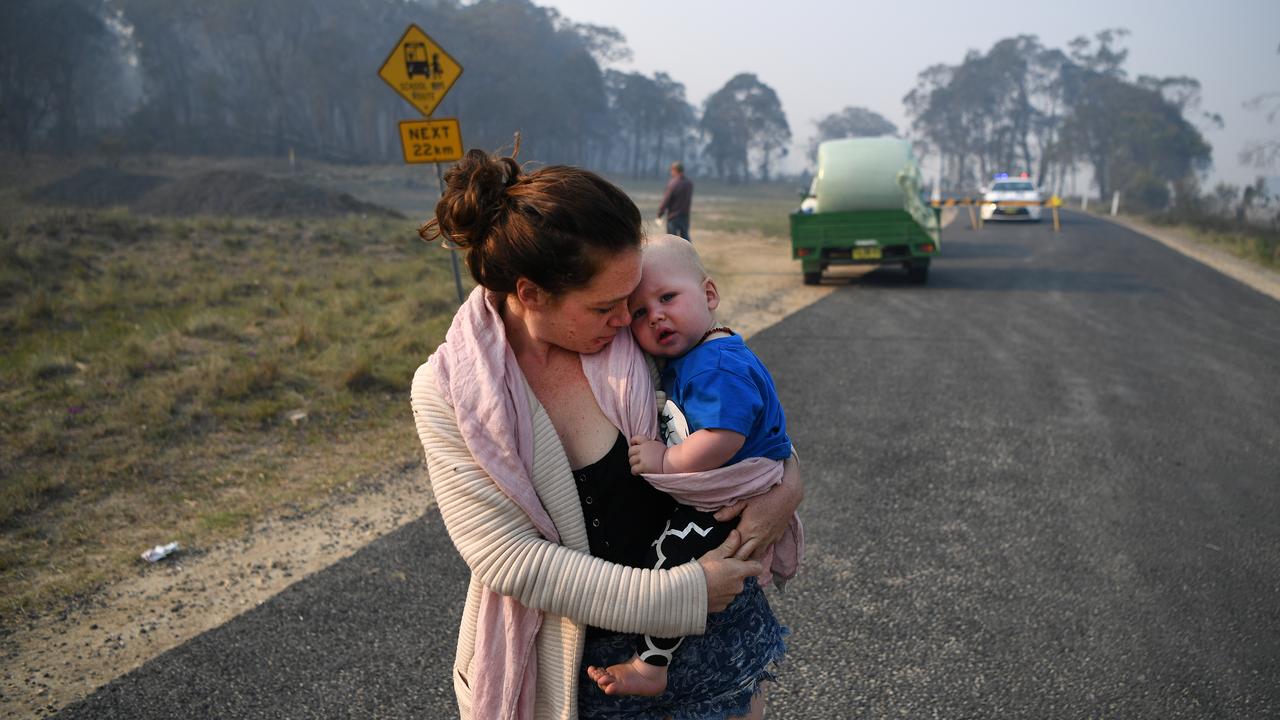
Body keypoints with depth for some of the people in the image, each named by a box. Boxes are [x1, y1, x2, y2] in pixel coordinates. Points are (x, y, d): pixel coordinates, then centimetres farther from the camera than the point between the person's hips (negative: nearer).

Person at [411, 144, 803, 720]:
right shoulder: (447, 391, -16)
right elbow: (508, 559, -20)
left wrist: (787, 483, -15)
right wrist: (676, 594, -23)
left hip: (713, 629, 2)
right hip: (574, 666, -1)